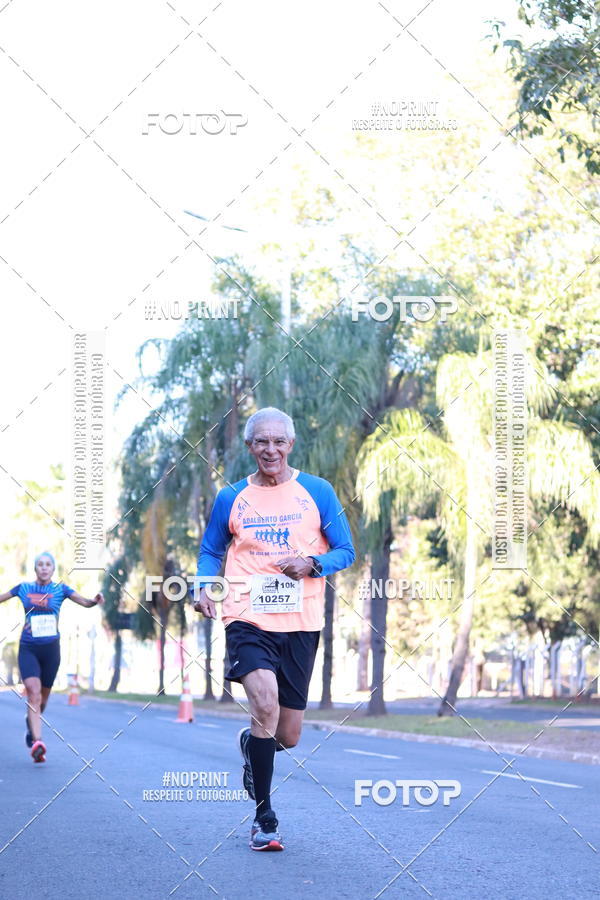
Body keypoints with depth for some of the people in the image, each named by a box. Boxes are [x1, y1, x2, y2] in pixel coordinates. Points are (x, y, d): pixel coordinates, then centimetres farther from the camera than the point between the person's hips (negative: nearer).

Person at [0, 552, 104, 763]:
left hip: (51, 649, 1)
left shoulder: (60, 589, 3)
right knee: (34, 692, -19)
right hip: (28, 649, -1)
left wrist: (95, 601, -28)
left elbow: (84, 601, -8)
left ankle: (31, 721, 45)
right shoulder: (23, 588, 4)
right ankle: (37, 742, -26)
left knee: (43, 698, 12)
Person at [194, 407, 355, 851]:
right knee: (265, 703, -26)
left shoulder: (318, 492, 5)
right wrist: (203, 585, -3)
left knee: (288, 735, 6)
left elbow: (346, 551, 7)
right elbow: (211, 551, 18)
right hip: (248, 620, -1)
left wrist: (311, 564, -14)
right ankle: (264, 817, -12)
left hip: (301, 625, 1)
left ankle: (252, 745, 45)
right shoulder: (231, 498, 7)